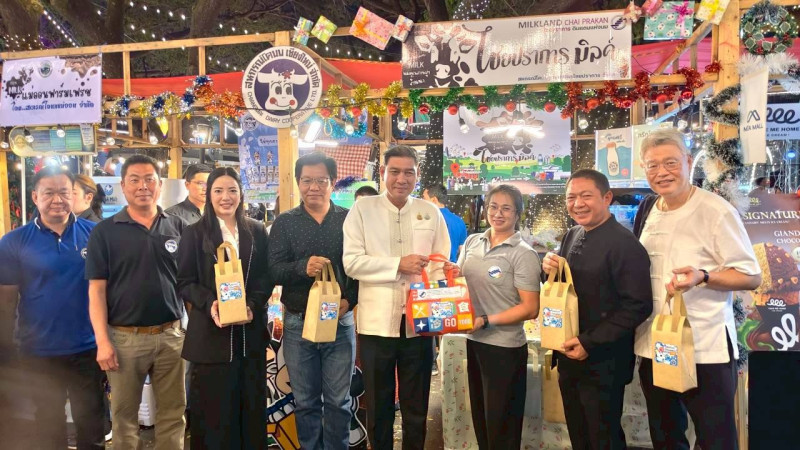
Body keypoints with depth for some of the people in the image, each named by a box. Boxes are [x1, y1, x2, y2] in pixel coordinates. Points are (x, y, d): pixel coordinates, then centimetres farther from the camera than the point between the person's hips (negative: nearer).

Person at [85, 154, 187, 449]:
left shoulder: (177, 227, 5)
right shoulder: (105, 231, -1)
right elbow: (97, 289, -3)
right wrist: (102, 341, -9)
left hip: (171, 334, 2)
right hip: (124, 337, -1)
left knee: (173, 410, 12)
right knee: (124, 413, 12)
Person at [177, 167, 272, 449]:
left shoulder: (257, 231, 8)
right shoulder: (194, 234, 1)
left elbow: (266, 277, 7)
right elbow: (184, 282, -1)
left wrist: (252, 305, -11)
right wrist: (210, 304, -19)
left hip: (250, 331, 2)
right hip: (211, 333, -2)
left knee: (252, 405, 10)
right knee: (214, 408, 4)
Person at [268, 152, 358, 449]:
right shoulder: (284, 222, 3)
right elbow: (272, 269, -6)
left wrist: (349, 300, -14)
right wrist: (302, 267, -25)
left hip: (340, 322, 0)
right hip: (298, 323, 1)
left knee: (338, 401, 11)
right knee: (305, 401, 14)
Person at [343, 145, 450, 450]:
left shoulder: (431, 213, 6)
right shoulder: (362, 209, -1)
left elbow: (443, 264, 5)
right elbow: (351, 262, -9)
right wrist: (399, 264, -16)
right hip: (377, 323, -1)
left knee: (416, 405, 15)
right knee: (378, 405, 14)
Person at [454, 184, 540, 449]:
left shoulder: (523, 254, -13)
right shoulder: (472, 242, 4)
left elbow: (530, 308, -15)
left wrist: (486, 321, -20)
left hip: (505, 348, -5)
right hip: (474, 341, 6)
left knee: (501, 426, 10)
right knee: (480, 418, 21)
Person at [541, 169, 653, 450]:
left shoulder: (624, 243, -16)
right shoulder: (571, 237, 7)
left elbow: (638, 306, -20)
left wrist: (589, 343, -22)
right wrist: (550, 270, -7)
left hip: (602, 363, -7)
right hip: (568, 356, 7)